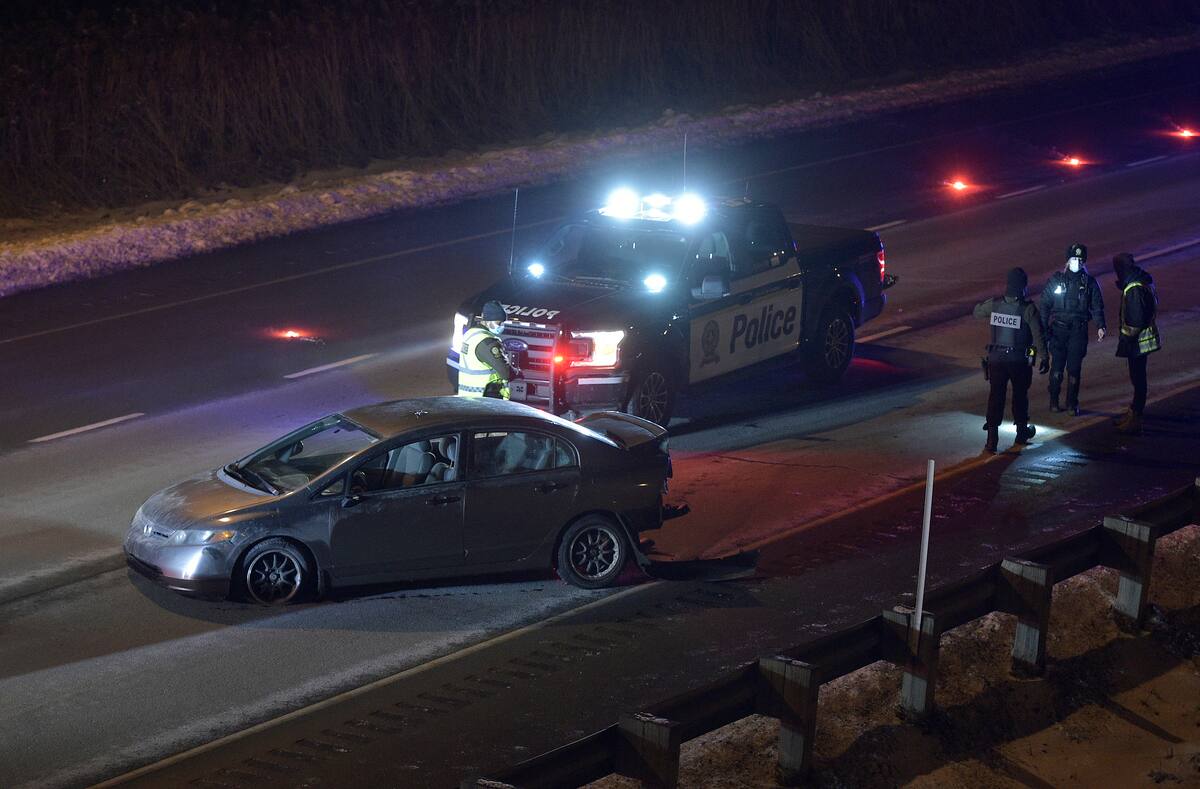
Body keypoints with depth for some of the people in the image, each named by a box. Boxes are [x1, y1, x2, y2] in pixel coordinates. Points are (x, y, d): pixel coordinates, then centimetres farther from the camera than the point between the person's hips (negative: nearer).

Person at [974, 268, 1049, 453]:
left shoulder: (994, 304, -6)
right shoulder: (1028, 309, -15)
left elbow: (977, 311, 15)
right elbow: (1038, 336, -11)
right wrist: (1044, 358, -1)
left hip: (996, 359, 2)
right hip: (1020, 360, -2)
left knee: (996, 396, 4)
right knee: (1020, 395, 18)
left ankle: (992, 438, -3)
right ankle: (1021, 431, 34)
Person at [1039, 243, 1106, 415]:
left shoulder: (1089, 282, 3)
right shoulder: (1056, 279, 0)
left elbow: (1097, 307, 6)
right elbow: (1045, 305, 1)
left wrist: (1100, 326, -9)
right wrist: (1043, 330, -5)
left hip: (1079, 331, 0)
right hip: (1058, 329, 0)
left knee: (1074, 368, 2)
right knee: (1057, 367, 1)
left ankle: (1072, 403, 14)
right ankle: (1054, 401, 14)